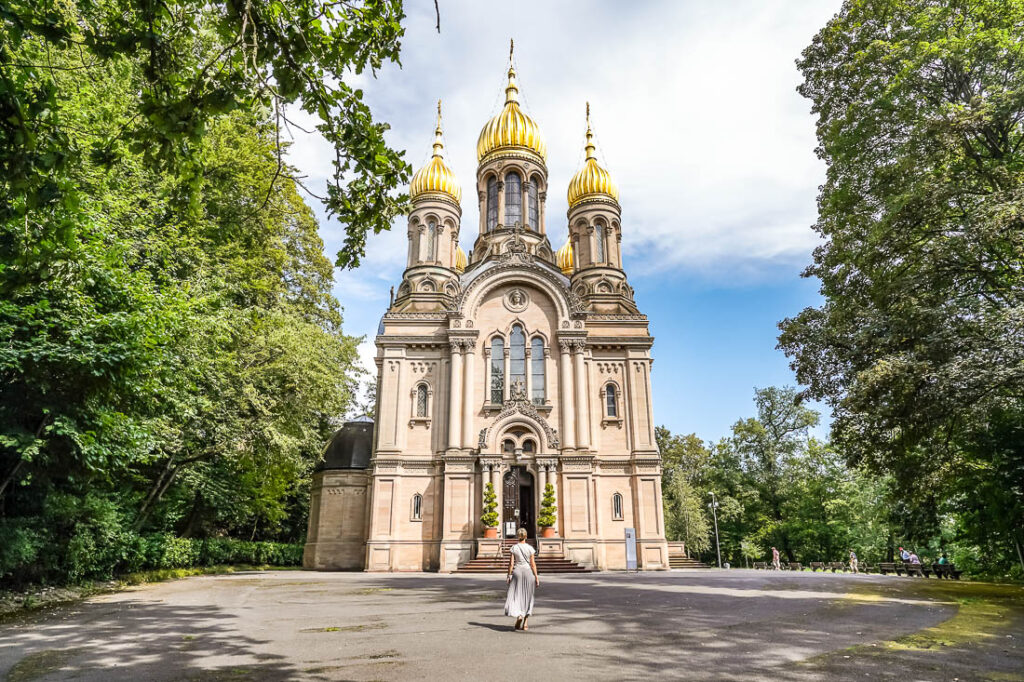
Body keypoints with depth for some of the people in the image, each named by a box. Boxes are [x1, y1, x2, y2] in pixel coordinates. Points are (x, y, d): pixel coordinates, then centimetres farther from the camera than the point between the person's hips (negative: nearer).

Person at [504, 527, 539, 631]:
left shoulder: (513, 548, -3)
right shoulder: (530, 548, -3)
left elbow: (511, 563, -5)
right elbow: (533, 564, -3)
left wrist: (509, 575, 3)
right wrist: (536, 577, 2)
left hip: (517, 571, -1)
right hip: (528, 571, 1)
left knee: (516, 595, 6)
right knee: (527, 597, 9)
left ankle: (518, 615, -19)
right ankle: (525, 623, 10)